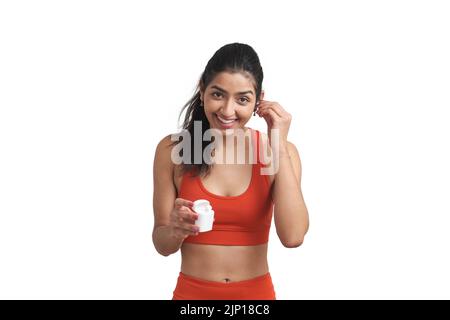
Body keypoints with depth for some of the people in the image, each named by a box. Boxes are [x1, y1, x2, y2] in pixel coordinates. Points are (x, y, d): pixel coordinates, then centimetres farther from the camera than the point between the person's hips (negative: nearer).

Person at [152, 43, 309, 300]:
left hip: (257, 293, 1)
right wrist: (176, 229, -26)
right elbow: (162, 244, -4)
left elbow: (293, 237, -21)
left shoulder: (280, 151, -8)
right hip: (192, 293, 0)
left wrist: (279, 145, -20)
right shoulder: (172, 149, -9)